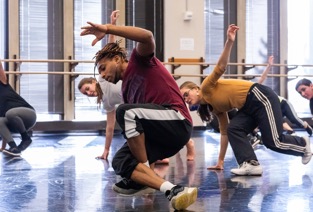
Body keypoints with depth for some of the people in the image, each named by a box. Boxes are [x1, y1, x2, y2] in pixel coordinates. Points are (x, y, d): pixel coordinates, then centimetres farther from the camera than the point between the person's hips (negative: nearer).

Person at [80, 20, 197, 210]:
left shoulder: (139, 62, 4)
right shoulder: (126, 89, 25)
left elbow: (147, 36, -19)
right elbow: (137, 126, 27)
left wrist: (107, 29, -21)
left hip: (178, 122, -9)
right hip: (163, 134, 9)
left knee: (126, 111, -29)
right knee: (120, 161, -7)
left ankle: (141, 174, -13)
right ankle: (174, 191, -24)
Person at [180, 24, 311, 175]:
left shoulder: (207, 87, -6)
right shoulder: (214, 107, 15)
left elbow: (221, 66, -20)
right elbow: (224, 132, 17)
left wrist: (229, 42, -35)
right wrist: (220, 161, 18)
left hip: (260, 97, -9)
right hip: (249, 107, 9)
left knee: (273, 142, -9)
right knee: (233, 129, -10)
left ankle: (303, 144, 16)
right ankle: (251, 164, -14)